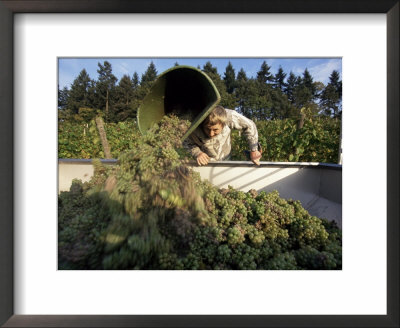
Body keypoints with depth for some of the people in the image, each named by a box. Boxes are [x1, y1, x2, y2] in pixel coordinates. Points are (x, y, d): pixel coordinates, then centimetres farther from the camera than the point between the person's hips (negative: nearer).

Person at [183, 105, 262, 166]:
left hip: (225, 159, 2)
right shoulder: (195, 131, -37)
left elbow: (249, 126, -22)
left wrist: (253, 151, -18)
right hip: (205, 162, -1)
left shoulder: (229, 116, -38)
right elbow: (187, 143, -16)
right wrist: (197, 153, -34)